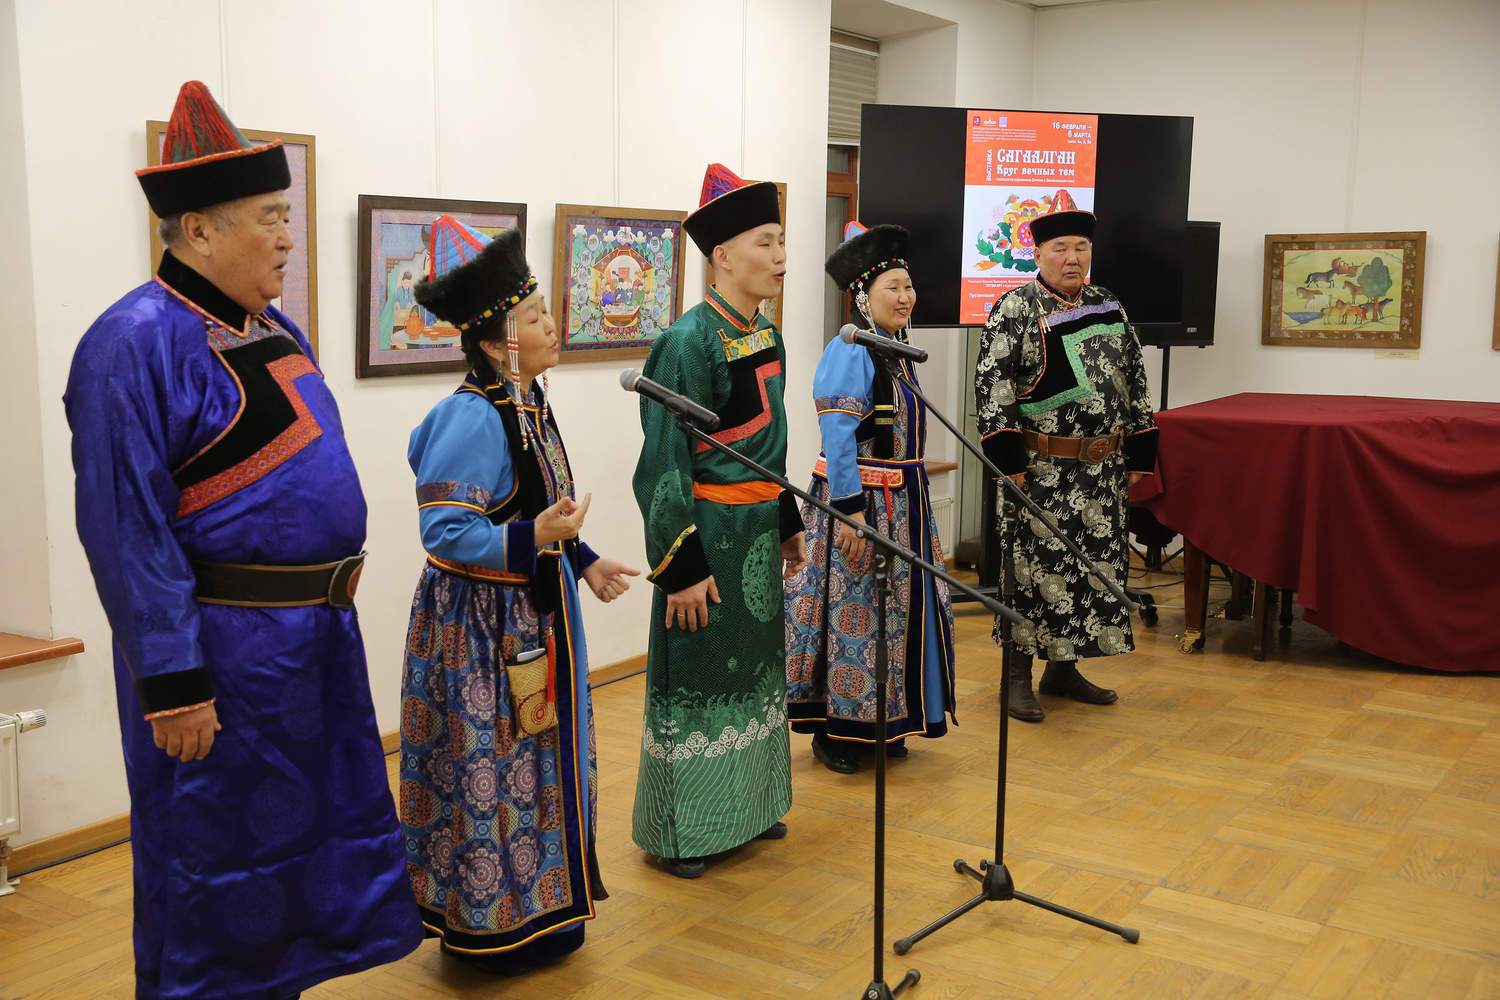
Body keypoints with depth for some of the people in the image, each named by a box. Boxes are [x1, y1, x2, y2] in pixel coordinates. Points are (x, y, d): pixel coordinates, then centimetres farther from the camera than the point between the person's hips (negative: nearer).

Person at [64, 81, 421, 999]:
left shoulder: (274, 333, 11)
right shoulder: (135, 344, -17)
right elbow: (126, 529, -20)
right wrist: (172, 682, -21)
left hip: (314, 637, 9)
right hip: (223, 648, -9)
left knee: (316, 831, 20)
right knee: (216, 864, 7)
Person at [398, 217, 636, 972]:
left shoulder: (530, 404, 6)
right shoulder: (471, 419, -22)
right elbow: (445, 533, -24)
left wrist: (583, 562, 11)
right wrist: (533, 538, -33)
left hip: (532, 614, 10)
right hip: (483, 624, -10)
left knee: (540, 758, 19)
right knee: (493, 772, 3)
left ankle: (538, 906, 36)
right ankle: (495, 927, 20)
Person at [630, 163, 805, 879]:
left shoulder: (766, 337, 7)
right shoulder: (688, 341, -18)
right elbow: (665, 462, -19)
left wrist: (788, 524, 19)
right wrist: (682, 565, -20)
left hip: (756, 532, 8)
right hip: (708, 535, -8)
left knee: (752, 666, 18)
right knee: (695, 677, 3)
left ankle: (746, 804, 34)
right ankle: (678, 830, 19)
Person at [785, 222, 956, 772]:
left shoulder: (896, 349, 11)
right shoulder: (849, 352, -17)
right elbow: (838, 439, -22)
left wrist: (911, 500, 19)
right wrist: (851, 514, -24)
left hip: (902, 500, 9)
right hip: (861, 500, -9)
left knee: (899, 609, 15)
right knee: (853, 612, 0)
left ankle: (881, 724, 29)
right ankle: (833, 731, 14)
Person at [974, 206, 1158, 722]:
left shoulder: (1108, 306, 11)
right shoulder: (1015, 309, -7)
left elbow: (1135, 380, 15)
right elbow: (991, 381, -13)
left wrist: (1138, 453, 11)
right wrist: (1009, 459, -18)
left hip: (1102, 471, 6)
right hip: (1041, 470, -6)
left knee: (1093, 565, 11)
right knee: (1032, 566, 0)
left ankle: (1063, 668, 25)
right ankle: (1018, 675, 12)